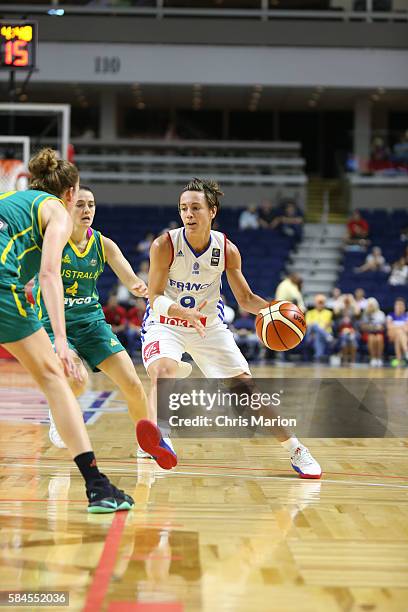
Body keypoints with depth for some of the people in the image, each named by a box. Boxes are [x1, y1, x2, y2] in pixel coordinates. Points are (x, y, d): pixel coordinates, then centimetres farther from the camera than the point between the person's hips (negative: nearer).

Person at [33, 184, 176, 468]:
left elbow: (131, 279, -10)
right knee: (77, 381, -30)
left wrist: (139, 286, -34)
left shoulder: (103, 244, -1)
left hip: (92, 322, 4)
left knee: (133, 384, -8)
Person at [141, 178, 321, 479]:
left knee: (247, 385, 2)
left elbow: (245, 298, -1)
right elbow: (156, 298, -21)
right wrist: (183, 312, -41)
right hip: (165, 324, -2)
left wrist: (271, 308, -22)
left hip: (209, 325, 2)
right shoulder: (165, 245, -21)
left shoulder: (227, 250, -12)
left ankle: (295, 450, 14)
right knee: (163, 374, -35)